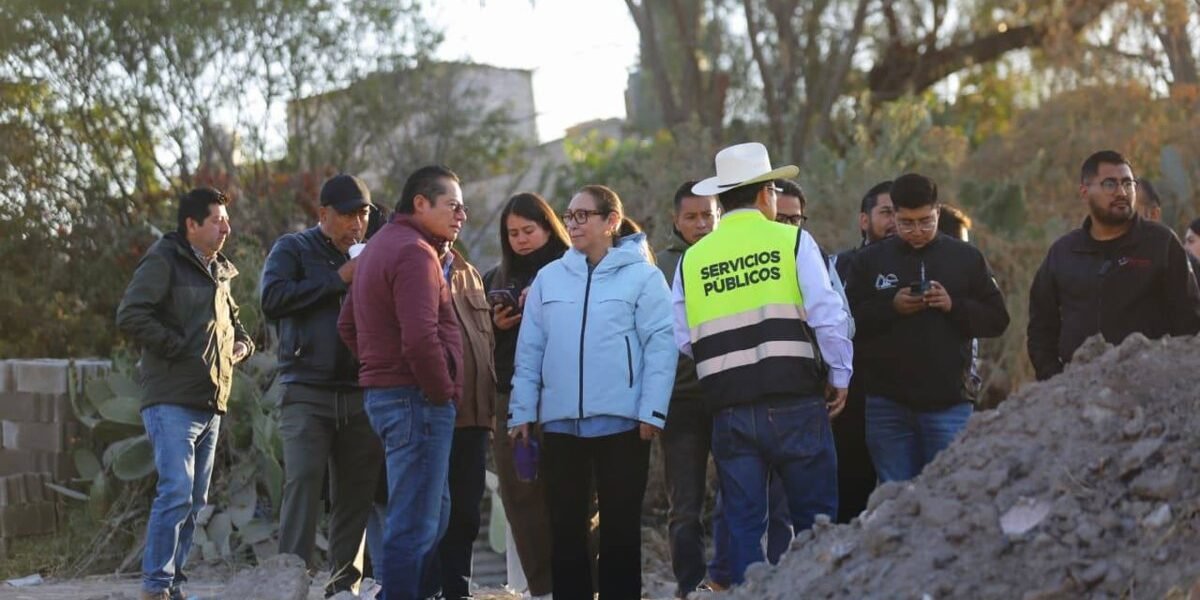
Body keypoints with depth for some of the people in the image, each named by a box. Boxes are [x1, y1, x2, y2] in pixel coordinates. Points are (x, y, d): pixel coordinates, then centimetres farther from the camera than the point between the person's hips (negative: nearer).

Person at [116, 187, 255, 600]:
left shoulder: (218, 272, 19)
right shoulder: (164, 261, -6)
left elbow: (232, 318, 36)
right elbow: (130, 316, -17)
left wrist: (241, 344, 15)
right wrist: (177, 348, -17)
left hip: (210, 403, 8)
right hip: (172, 401, -8)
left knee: (194, 501, 10)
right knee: (176, 493, -16)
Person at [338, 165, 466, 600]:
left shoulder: (380, 246, 19)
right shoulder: (415, 252, -15)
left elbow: (347, 325, 24)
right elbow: (421, 339, -25)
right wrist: (444, 392, -13)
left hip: (383, 391, 11)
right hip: (417, 399, -11)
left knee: (432, 515, 17)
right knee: (415, 524, -7)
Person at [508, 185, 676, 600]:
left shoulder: (642, 276, -2)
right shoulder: (549, 277, 10)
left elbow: (660, 347, -6)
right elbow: (530, 351, 9)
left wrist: (652, 412, -12)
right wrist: (522, 412, 4)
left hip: (621, 421, -4)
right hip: (560, 422, 4)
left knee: (620, 524, 5)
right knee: (565, 525, 7)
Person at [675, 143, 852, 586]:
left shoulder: (692, 259, 7)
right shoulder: (793, 241, -1)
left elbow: (683, 340, 6)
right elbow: (828, 317, -7)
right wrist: (840, 376, 4)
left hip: (730, 407, 3)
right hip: (795, 402, -2)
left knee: (744, 524, 9)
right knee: (815, 517, 6)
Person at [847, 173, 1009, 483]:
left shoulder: (966, 258, 7)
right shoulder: (870, 260, 7)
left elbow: (997, 319, 6)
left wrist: (954, 306, -10)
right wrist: (891, 307, -13)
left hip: (949, 402, -1)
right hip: (888, 403, 1)